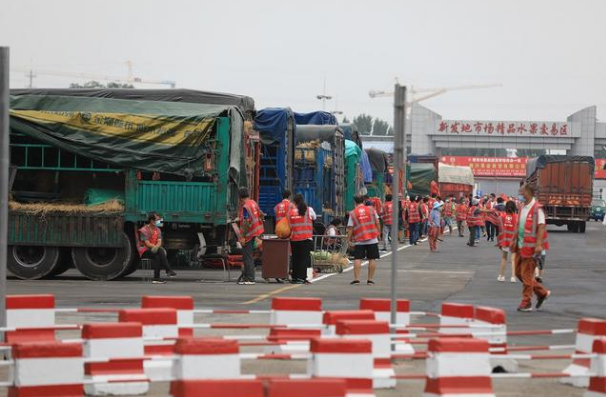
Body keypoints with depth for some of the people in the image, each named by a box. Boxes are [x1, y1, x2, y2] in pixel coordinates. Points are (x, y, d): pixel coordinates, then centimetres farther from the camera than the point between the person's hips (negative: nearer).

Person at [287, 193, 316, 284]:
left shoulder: (290, 211, 0)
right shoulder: (309, 210, -3)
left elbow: (289, 225, 3)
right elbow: (314, 218, 12)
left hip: (294, 238, 2)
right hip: (306, 238, -2)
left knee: (295, 259, 11)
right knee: (304, 258, 1)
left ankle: (294, 277, 16)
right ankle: (301, 277, -4)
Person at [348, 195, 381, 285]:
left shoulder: (353, 213, 0)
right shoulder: (371, 209, 3)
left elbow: (350, 228, -2)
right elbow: (377, 222, 5)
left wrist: (349, 239, 5)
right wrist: (378, 233, 16)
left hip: (359, 240, -1)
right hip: (372, 239, 1)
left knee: (357, 259, 1)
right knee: (372, 259, 5)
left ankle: (356, 279, -6)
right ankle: (370, 279, 5)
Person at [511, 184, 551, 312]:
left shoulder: (537, 208, -14)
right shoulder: (522, 208, 12)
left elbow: (541, 226, -18)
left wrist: (538, 245, -24)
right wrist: (515, 240, 19)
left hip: (530, 246, -9)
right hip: (521, 246, 9)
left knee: (526, 275, -4)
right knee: (519, 272, 12)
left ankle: (526, 303, 6)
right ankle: (542, 292, 24)